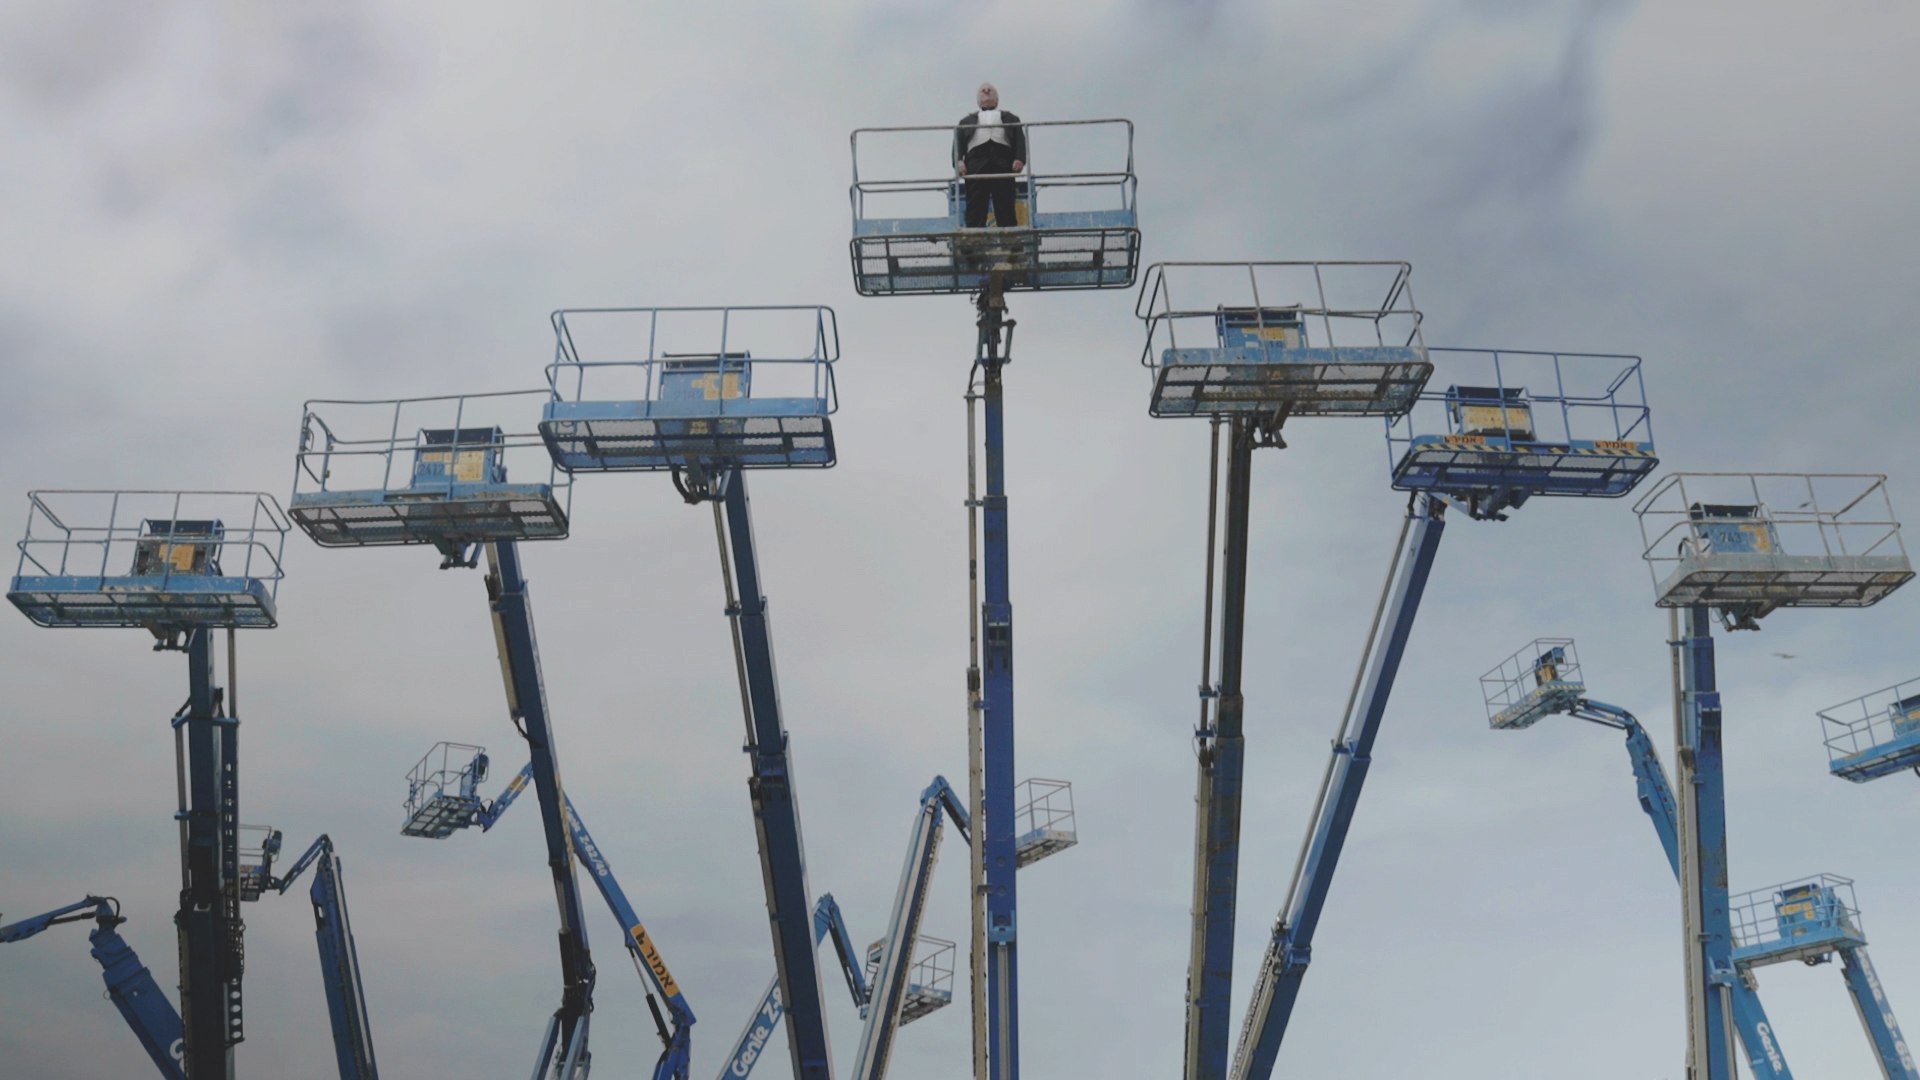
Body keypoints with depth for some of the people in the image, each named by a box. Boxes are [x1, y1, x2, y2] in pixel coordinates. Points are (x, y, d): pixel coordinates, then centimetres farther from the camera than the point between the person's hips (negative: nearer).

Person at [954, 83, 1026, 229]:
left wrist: (1020, 159, -7)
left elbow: (1019, 138, 12)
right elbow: (958, 141, 14)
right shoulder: (967, 120, 29)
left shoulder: (1010, 118, 27)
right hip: (976, 161, 0)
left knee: (1005, 206, -7)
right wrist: (958, 161, -6)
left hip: (1003, 162, 0)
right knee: (975, 207, -10)